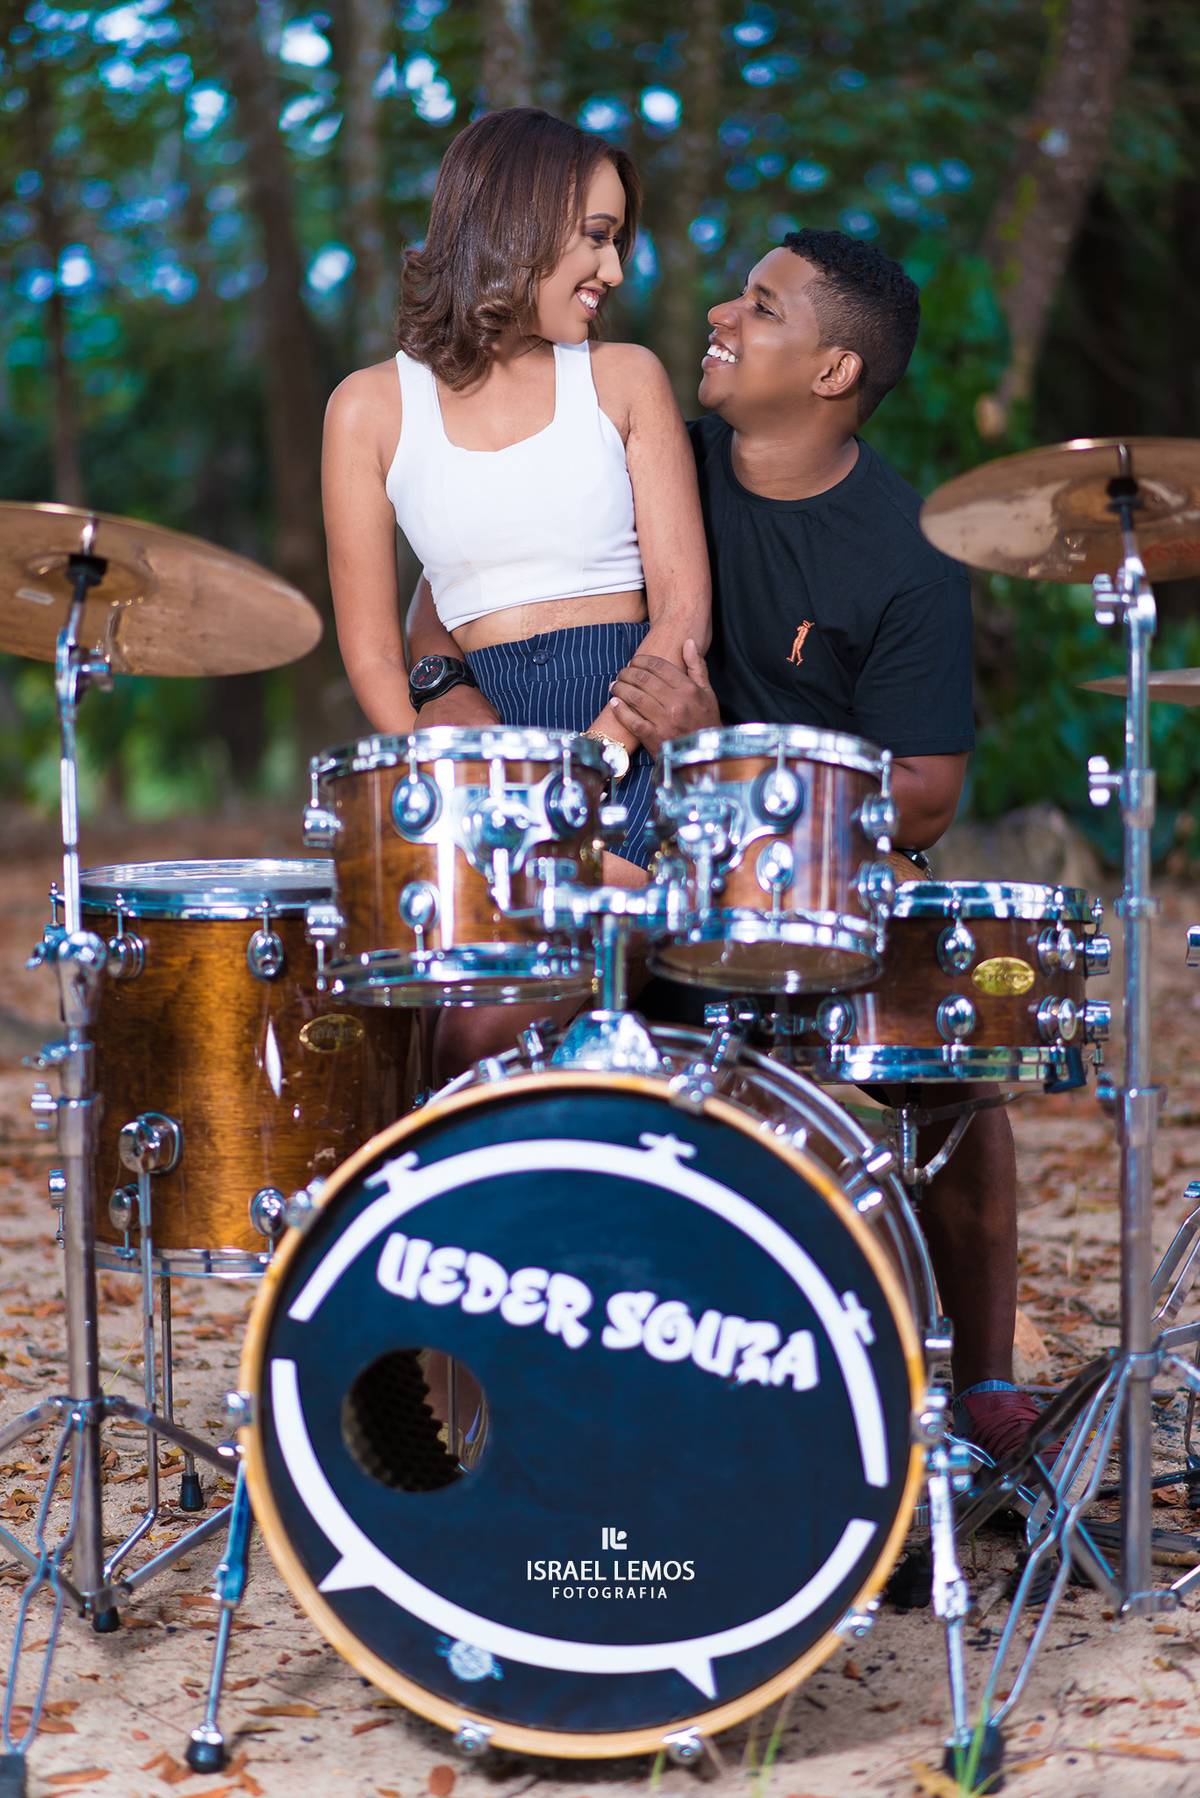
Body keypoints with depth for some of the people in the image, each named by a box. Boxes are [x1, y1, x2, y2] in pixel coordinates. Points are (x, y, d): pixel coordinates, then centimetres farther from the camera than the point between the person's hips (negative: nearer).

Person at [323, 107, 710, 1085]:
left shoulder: (625, 379, 7)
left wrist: (590, 758, -17)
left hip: (633, 726, -1)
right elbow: (373, 648, 4)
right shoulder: (374, 407, 6)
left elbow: (684, 607, -1)